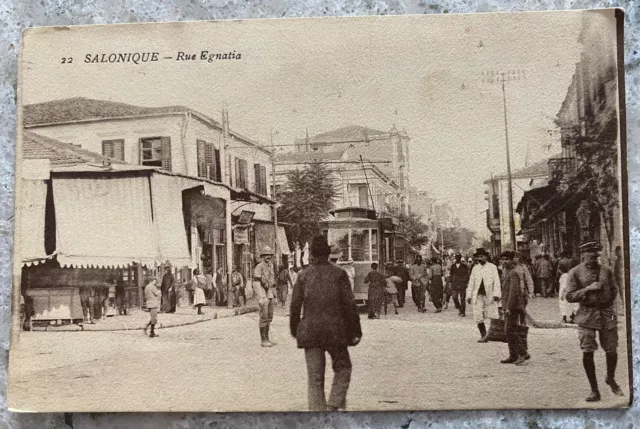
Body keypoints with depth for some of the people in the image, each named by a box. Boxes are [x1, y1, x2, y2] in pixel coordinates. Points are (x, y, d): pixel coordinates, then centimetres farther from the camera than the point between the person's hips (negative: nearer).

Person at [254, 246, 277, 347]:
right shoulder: (259, 267, -12)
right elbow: (256, 283, -18)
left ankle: (267, 339, 16)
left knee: (269, 317, 9)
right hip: (262, 294, -8)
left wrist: (274, 296, 18)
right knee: (264, 317, -7)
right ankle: (263, 340, -2)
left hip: (270, 295, 8)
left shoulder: (270, 266, 14)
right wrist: (260, 298, -25)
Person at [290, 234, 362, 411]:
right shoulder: (339, 274, -4)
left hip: (310, 332, 2)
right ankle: (334, 405, 3)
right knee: (343, 368, 17)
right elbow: (349, 304, -5)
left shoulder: (303, 275, 1)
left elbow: (295, 305, 2)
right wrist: (356, 330, 2)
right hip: (335, 330, -1)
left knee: (315, 377, 7)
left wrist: (294, 329, 14)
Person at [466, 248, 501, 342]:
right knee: (478, 317, -2)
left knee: (491, 316, -1)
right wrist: (469, 296, 7)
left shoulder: (492, 267, 3)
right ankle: (483, 335, 9)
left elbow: (496, 281, -1)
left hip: (489, 295, -3)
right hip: (478, 296, 3)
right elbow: (471, 282, 13)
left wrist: (496, 294, -11)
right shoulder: (475, 268, 12)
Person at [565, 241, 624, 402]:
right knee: (587, 352, -8)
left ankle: (611, 379, 37)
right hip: (586, 315, -2)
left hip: (607, 314, 3)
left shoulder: (606, 271, 5)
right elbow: (569, 296, -6)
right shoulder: (575, 272, -3)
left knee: (611, 351, 6)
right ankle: (594, 391, 6)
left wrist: (609, 303, 2)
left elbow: (614, 290, 17)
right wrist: (587, 289, -17)